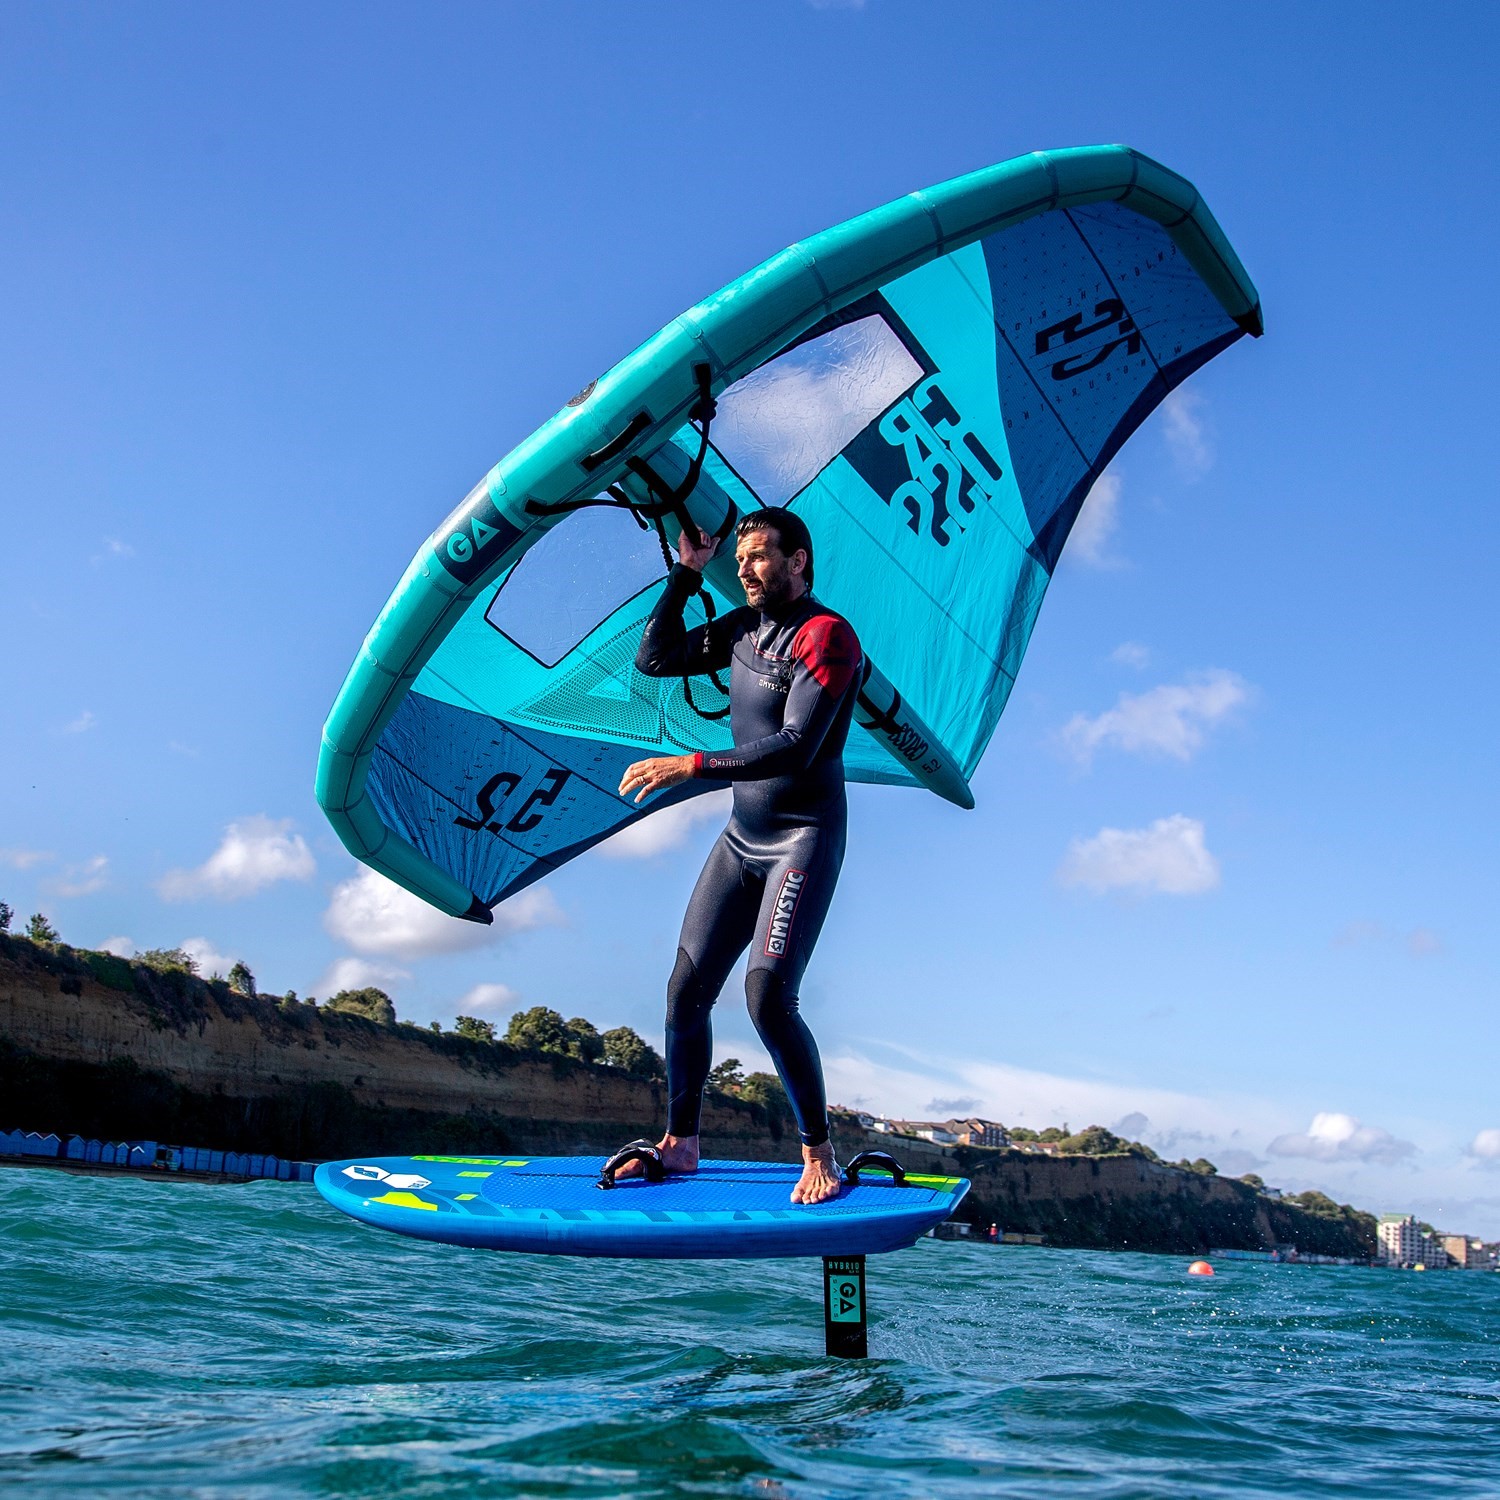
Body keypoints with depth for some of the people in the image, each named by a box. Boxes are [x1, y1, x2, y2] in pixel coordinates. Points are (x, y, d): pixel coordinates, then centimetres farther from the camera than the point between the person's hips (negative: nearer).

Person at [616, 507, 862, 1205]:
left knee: (768, 996, -19)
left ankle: (819, 1155, -2)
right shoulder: (744, 627, 10)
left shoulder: (826, 635, -15)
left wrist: (691, 766, -28)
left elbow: (795, 748, -25)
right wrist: (685, 575, 4)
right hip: (742, 838, 8)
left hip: (805, 840, -7)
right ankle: (680, 1144, 19)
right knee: (686, 990, 4)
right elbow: (654, 660, 13)